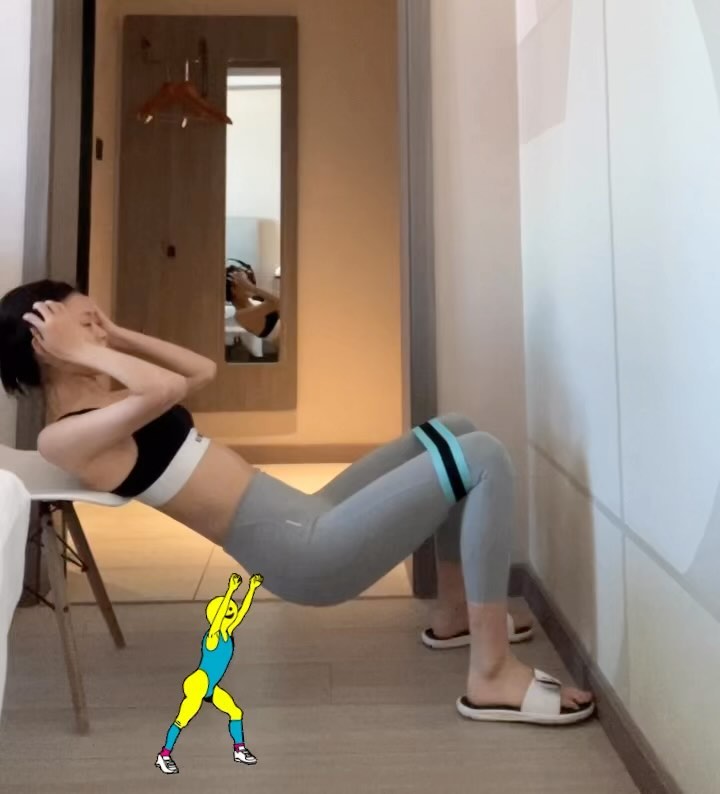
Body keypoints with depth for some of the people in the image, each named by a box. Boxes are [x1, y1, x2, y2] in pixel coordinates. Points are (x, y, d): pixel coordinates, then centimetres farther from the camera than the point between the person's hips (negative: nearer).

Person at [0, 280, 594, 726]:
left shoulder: (101, 405, 17)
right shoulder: (63, 436, -12)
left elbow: (202, 370, 25)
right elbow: (167, 388, -28)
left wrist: (117, 337, 19)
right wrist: (82, 350, -13)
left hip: (306, 523, 11)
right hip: (304, 555, -11)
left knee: (451, 432, 19)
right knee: (484, 459, -14)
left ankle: (454, 616, 26)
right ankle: (492, 677, -10)